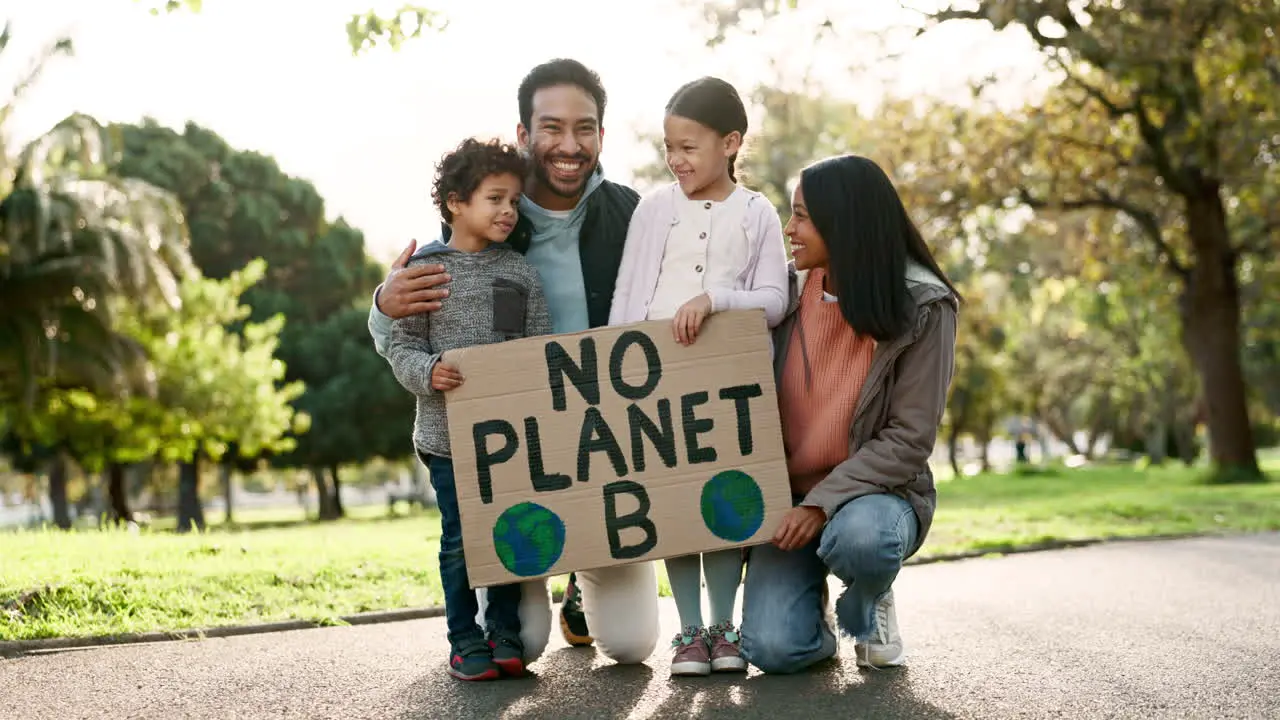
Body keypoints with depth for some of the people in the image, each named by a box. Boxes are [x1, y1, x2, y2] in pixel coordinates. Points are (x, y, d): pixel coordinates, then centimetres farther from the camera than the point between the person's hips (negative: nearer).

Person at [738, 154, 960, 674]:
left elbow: (909, 439, -15)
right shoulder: (787, 291, -1)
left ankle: (868, 608, -1)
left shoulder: (922, 307, -11)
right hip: (789, 495, 2)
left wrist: (824, 503, -22)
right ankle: (811, 603, 18)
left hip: (874, 490, -2)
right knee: (773, 648, -20)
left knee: (860, 535, -39)